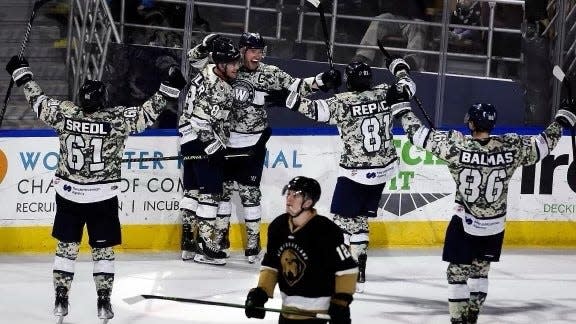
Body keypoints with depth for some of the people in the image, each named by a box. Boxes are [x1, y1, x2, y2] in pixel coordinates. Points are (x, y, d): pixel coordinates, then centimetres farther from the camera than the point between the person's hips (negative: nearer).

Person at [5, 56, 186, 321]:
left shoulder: (64, 115, -7)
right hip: (102, 197, -2)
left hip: (68, 193, 2)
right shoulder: (116, 119, -14)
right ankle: (104, 303, 5)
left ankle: (61, 300, 11)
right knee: (103, 249, 8)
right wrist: (169, 89, -3)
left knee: (67, 246, 13)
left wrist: (22, 74, 18)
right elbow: (147, 113, -11)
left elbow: (38, 102, 5)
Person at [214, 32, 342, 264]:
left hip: (254, 142, -1)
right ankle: (220, 238, 17)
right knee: (223, 187, 6)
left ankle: (253, 239, 6)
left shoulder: (270, 73, 1)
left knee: (249, 191, -1)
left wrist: (321, 81, -16)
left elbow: (295, 86, -3)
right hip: (227, 141, 1)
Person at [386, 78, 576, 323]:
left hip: (465, 223, -3)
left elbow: (419, 135, -14)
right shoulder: (512, 147, -14)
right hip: (494, 227, 3)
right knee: (480, 270, 19)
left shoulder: (455, 145, -20)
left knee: (458, 272, 7)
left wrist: (401, 105, -2)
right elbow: (544, 144, -1)